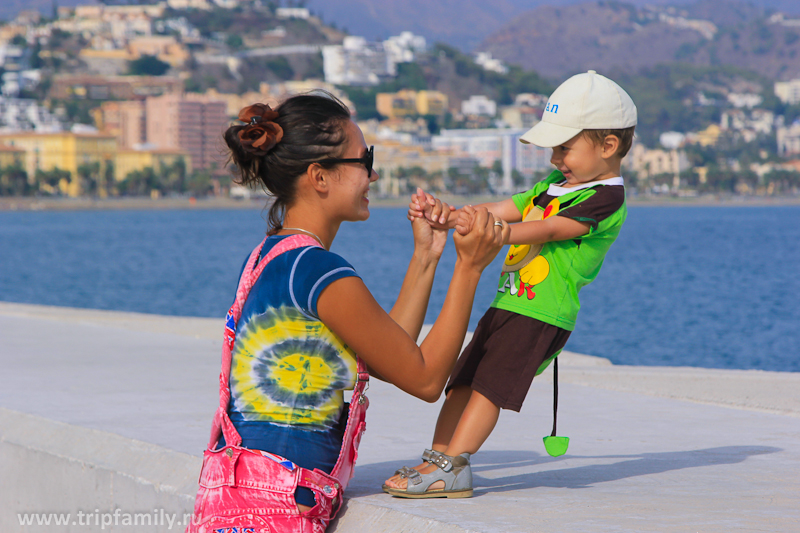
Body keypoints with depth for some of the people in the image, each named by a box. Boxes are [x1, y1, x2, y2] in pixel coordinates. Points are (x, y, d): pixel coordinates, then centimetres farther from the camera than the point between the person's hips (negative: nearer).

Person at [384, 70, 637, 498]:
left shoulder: (605, 199, -10)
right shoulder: (553, 186, 21)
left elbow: (544, 230, -21)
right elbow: (497, 211, 14)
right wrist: (442, 215, -1)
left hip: (541, 313, -9)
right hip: (508, 303, 9)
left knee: (488, 386, -16)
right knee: (462, 382, 6)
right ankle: (435, 459, 8)